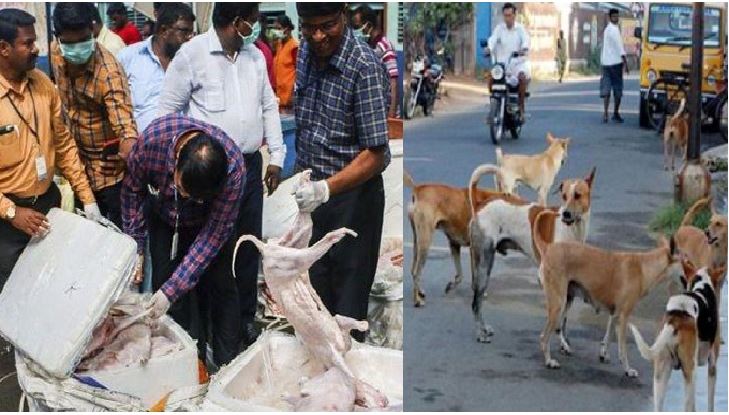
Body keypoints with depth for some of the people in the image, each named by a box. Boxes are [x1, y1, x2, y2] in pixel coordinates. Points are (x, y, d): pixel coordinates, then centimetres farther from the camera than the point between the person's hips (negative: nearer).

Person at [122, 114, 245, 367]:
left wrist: (172, 289, -33)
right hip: (164, 219, 1)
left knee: (220, 287, -3)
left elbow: (215, 233, -30)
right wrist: (135, 247, -15)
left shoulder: (233, 167, -39)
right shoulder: (152, 139, -37)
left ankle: (228, 364, 11)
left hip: (209, 220, -1)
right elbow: (133, 189, -14)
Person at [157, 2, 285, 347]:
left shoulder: (255, 57, 9)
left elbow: (269, 106, 16)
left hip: (250, 164, 5)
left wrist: (276, 157, 11)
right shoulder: (192, 53, -8)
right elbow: (168, 110, -4)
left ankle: (245, 317, 23)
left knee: (248, 244, 11)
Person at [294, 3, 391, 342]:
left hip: (353, 196, -7)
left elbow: (374, 154, -25)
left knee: (348, 304, 3)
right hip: (311, 190, 7)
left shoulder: (365, 68, -24)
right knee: (315, 292, 19)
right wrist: (302, 180, 17)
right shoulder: (305, 53, -1)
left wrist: (325, 189, -37)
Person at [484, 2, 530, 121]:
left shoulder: (520, 28, 2)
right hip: (502, 62, 2)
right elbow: (493, 39, -13)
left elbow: (525, 39, -17)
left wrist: (524, 48, -41)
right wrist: (489, 48, -36)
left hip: (518, 62, -2)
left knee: (522, 77, -31)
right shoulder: (499, 28, 5)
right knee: (491, 78, -23)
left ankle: (521, 107, -18)